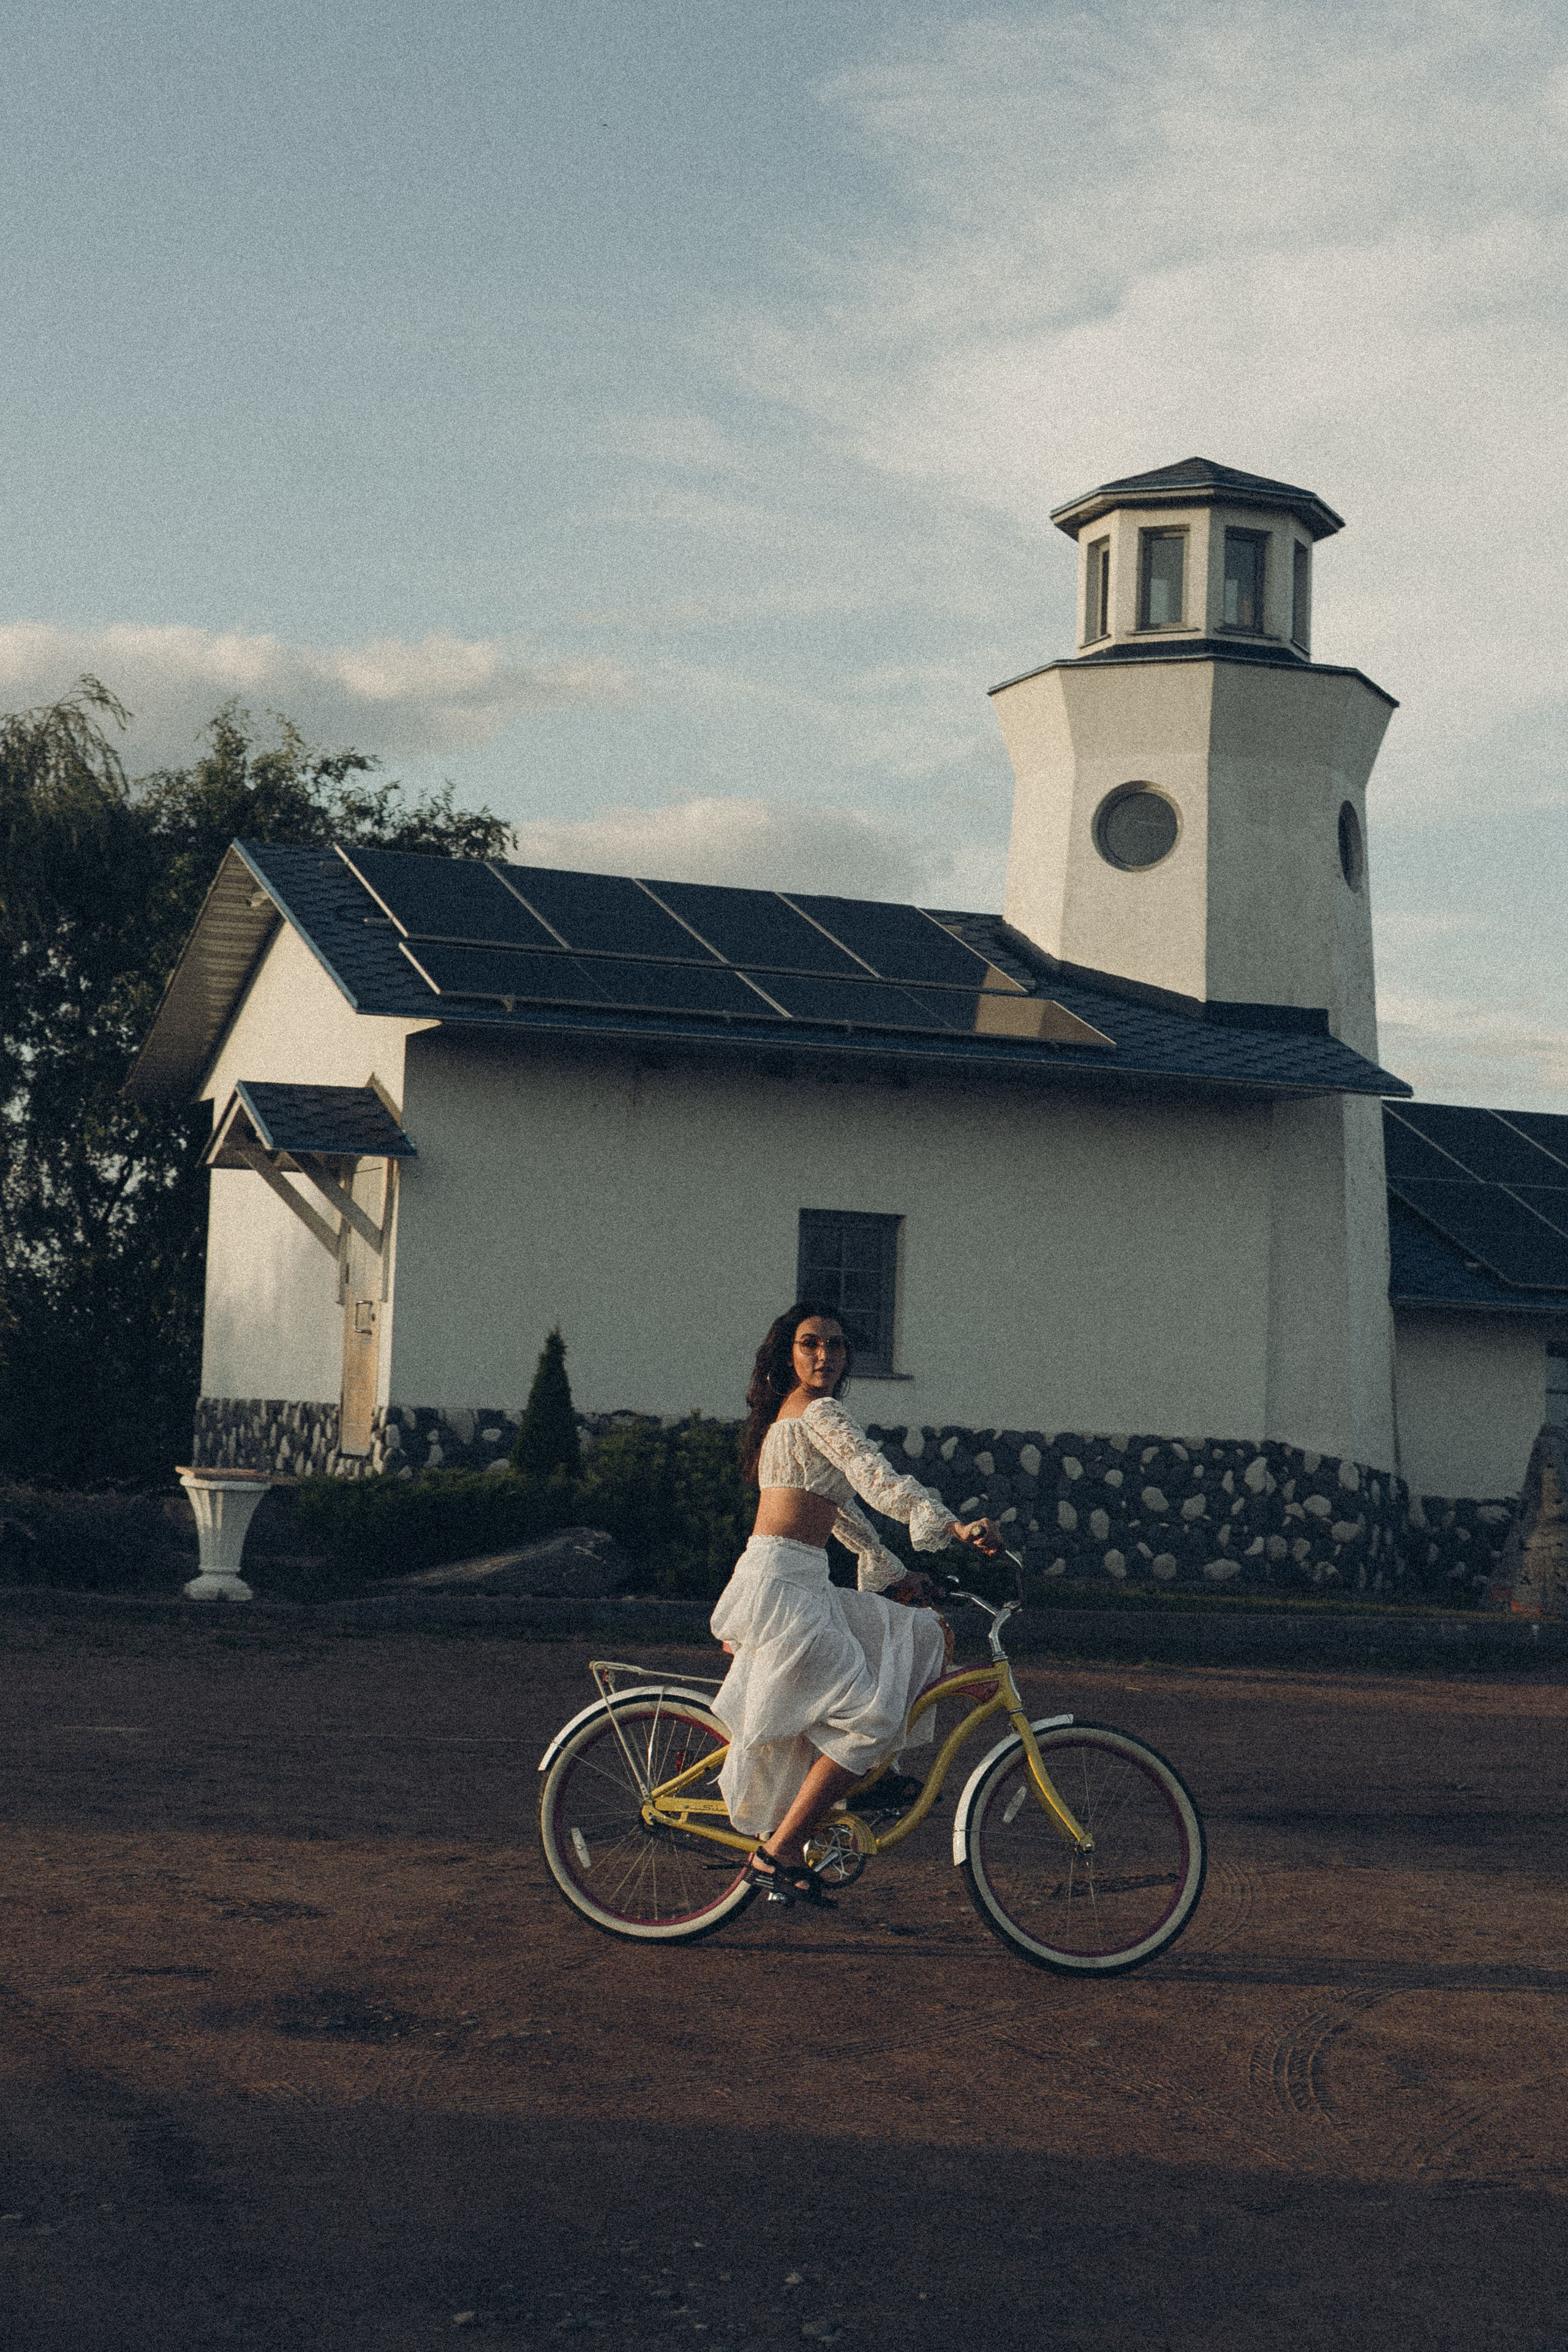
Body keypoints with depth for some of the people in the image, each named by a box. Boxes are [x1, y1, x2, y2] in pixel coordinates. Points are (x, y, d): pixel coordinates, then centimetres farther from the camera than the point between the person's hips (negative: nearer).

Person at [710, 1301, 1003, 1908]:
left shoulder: (791, 1415, 22)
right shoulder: (817, 1412, -8)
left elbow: (841, 1507, 27)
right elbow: (880, 1481, -21)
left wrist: (895, 1573, 28)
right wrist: (953, 1525, -29)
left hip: (801, 1586, 10)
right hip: (780, 1584, -10)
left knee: (922, 1637, 13)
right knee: (871, 1712, -15)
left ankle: (866, 1781, 12)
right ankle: (778, 1853, -13)